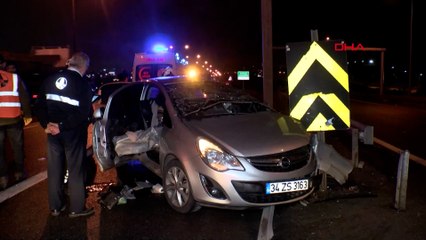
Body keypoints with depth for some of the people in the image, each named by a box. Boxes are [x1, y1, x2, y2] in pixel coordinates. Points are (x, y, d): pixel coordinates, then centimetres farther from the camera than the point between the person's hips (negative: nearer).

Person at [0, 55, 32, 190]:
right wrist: (27, 115, 7)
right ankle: (19, 173, 24)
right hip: (13, 119, 0)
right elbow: (24, 97, -1)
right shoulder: (14, 78, -3)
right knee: (17, 146, 15)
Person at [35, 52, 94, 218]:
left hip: (53, 133, 5)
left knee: (54, 170, 15)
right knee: (76, 171, 7)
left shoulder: (50, 80, 2)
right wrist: (63, 126, -17)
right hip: (74, 134, -5)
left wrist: (47, 124, -5)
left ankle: (55, 207, 26)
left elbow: (39, 106, 1)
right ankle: (77, 208, 15)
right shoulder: (83, 84, -15)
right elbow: (83, 113, -22)